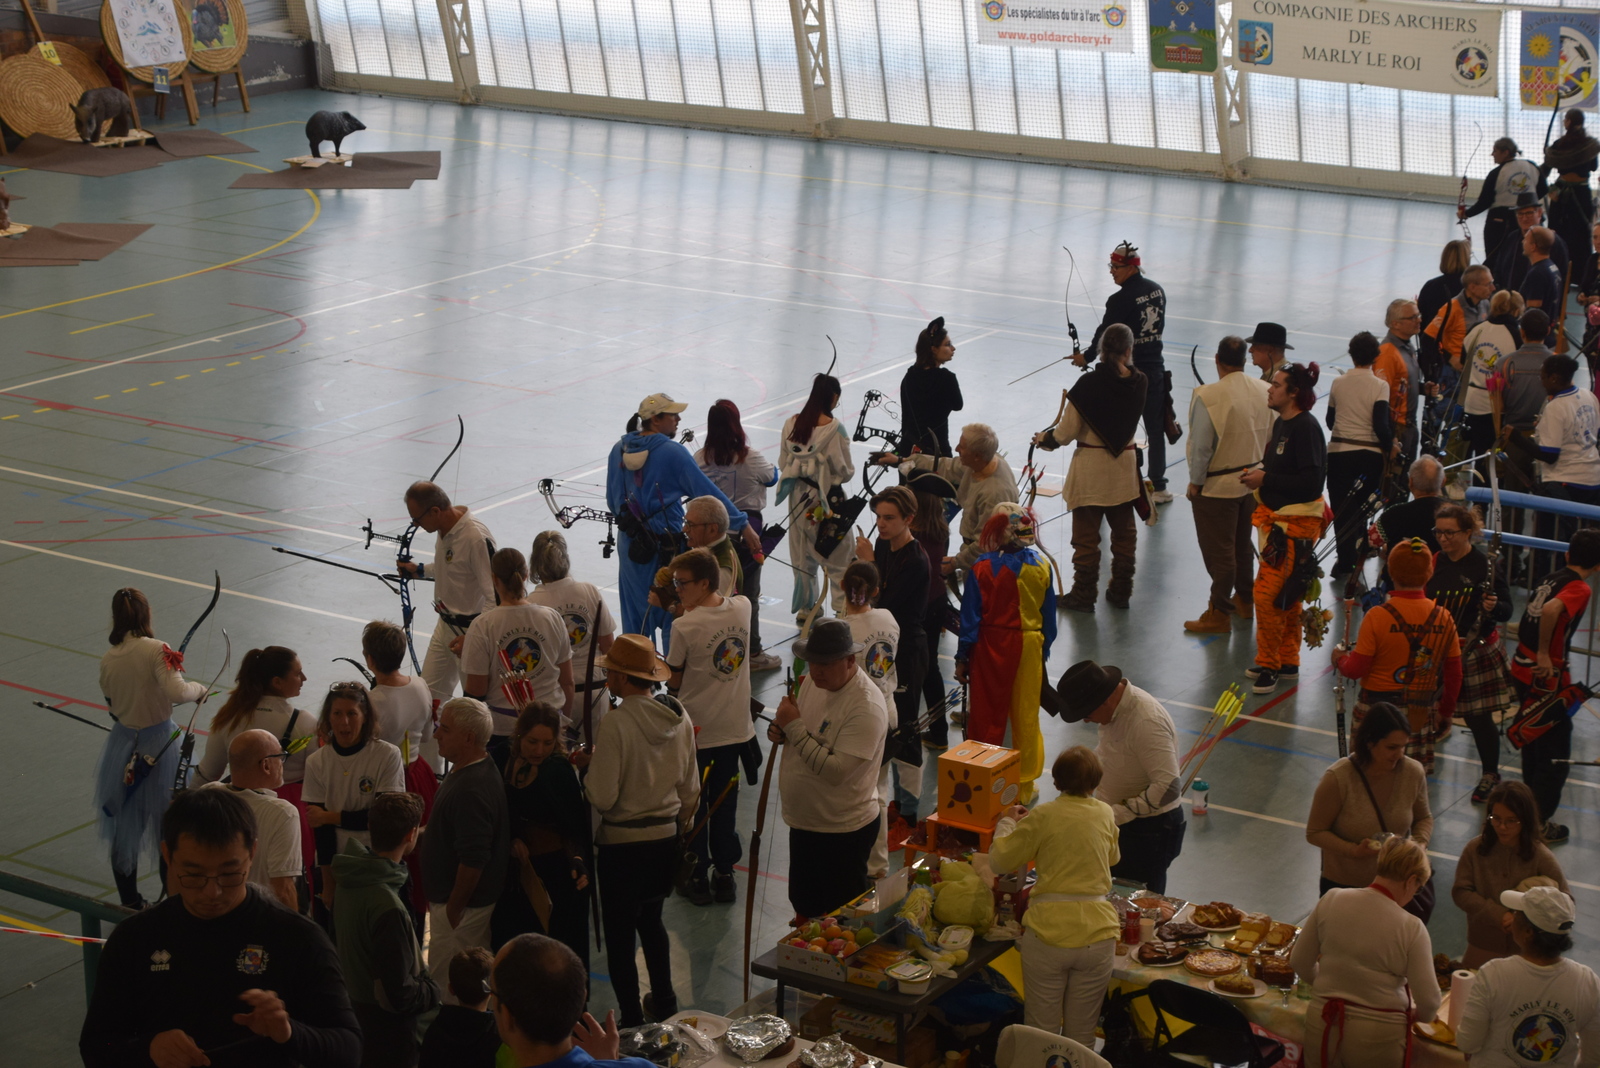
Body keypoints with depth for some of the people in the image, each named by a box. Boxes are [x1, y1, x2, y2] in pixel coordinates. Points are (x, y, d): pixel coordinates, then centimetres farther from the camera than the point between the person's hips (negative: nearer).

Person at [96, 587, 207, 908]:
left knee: (124, 827, 16)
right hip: (159, 745, -4)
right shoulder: (156, 650, -17)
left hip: (123, 746, 4)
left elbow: (113, 705, 5)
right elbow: (177, 692, -28)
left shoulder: (106, 661, -4)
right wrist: (198, 689, -9)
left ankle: (129, 900, 24)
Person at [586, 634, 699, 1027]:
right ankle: (664, 1001, 34)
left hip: (622, 843, -7)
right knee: (651, 919, 25)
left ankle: (630, 1018, 12)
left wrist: (584, 769, -2)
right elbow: (691, 789, 8)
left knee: (619, 934, 7)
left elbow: (602, 798, -20)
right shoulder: (679, 717, -1)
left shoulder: (616, 723, -22)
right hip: (667, 838, 7)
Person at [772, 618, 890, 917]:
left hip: (843, 832, -8)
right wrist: (780, 731, -7)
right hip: (803, 822, 8)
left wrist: (794, 727, -28)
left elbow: (835, 770, -32)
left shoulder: (866, 707, -26)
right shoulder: (813, 681, -1)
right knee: (803, 904, 23)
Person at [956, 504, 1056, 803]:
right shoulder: (1041, 565, -5)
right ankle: (1024, 786, 22)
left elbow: (971, 616, -10)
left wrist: (962, 658, -1)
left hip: (991, 647, -2)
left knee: (986, 715, 9)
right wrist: (1044, 649, 16)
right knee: (1026, 716, 13)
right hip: (1031, 646, 2)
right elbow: (1049, 614, 4)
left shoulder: (983, 567, -15)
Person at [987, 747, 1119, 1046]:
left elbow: (999, 859, 1)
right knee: (1081, 1033, 14)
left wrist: (1008, 822, 18)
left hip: (1048, 933, -2)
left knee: (1042, 1031, 10)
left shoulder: (1043, 816, -5)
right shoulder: (1105, 814, 5)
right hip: (1097, 934, 2)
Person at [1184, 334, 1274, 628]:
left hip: (1217, 486, -6)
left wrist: (1195, 482, -7)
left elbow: (1200, 446, -20)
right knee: (1243, 543, 23)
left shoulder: (1208, 396, -23)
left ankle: (1219, 613, 13)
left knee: (1218, 551, 5)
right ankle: (1244, 601, 37)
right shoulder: (1264, 392, -6)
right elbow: (1272, 437, 3)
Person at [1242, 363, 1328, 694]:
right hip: (1277, 518, 10)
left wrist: (1266, 479, -21)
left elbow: (1311, 482, -25)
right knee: (1285, 595, 18)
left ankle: (1268, 664, 3)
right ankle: (1288, 662, 29)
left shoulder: (1305, 428, -20)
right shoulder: (1282, 423, 9)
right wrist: (1259, 474, 0)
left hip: (1296, 524, -10)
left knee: (1268, 592, -10)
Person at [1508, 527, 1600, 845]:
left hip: (1522, 668, 8)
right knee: (1556, 753, 3)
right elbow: (1551, 609, -37)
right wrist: (1545, 655, -27)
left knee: (1534, 744, 24)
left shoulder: (1550, 578, 8)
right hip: (1547, 677, -8)